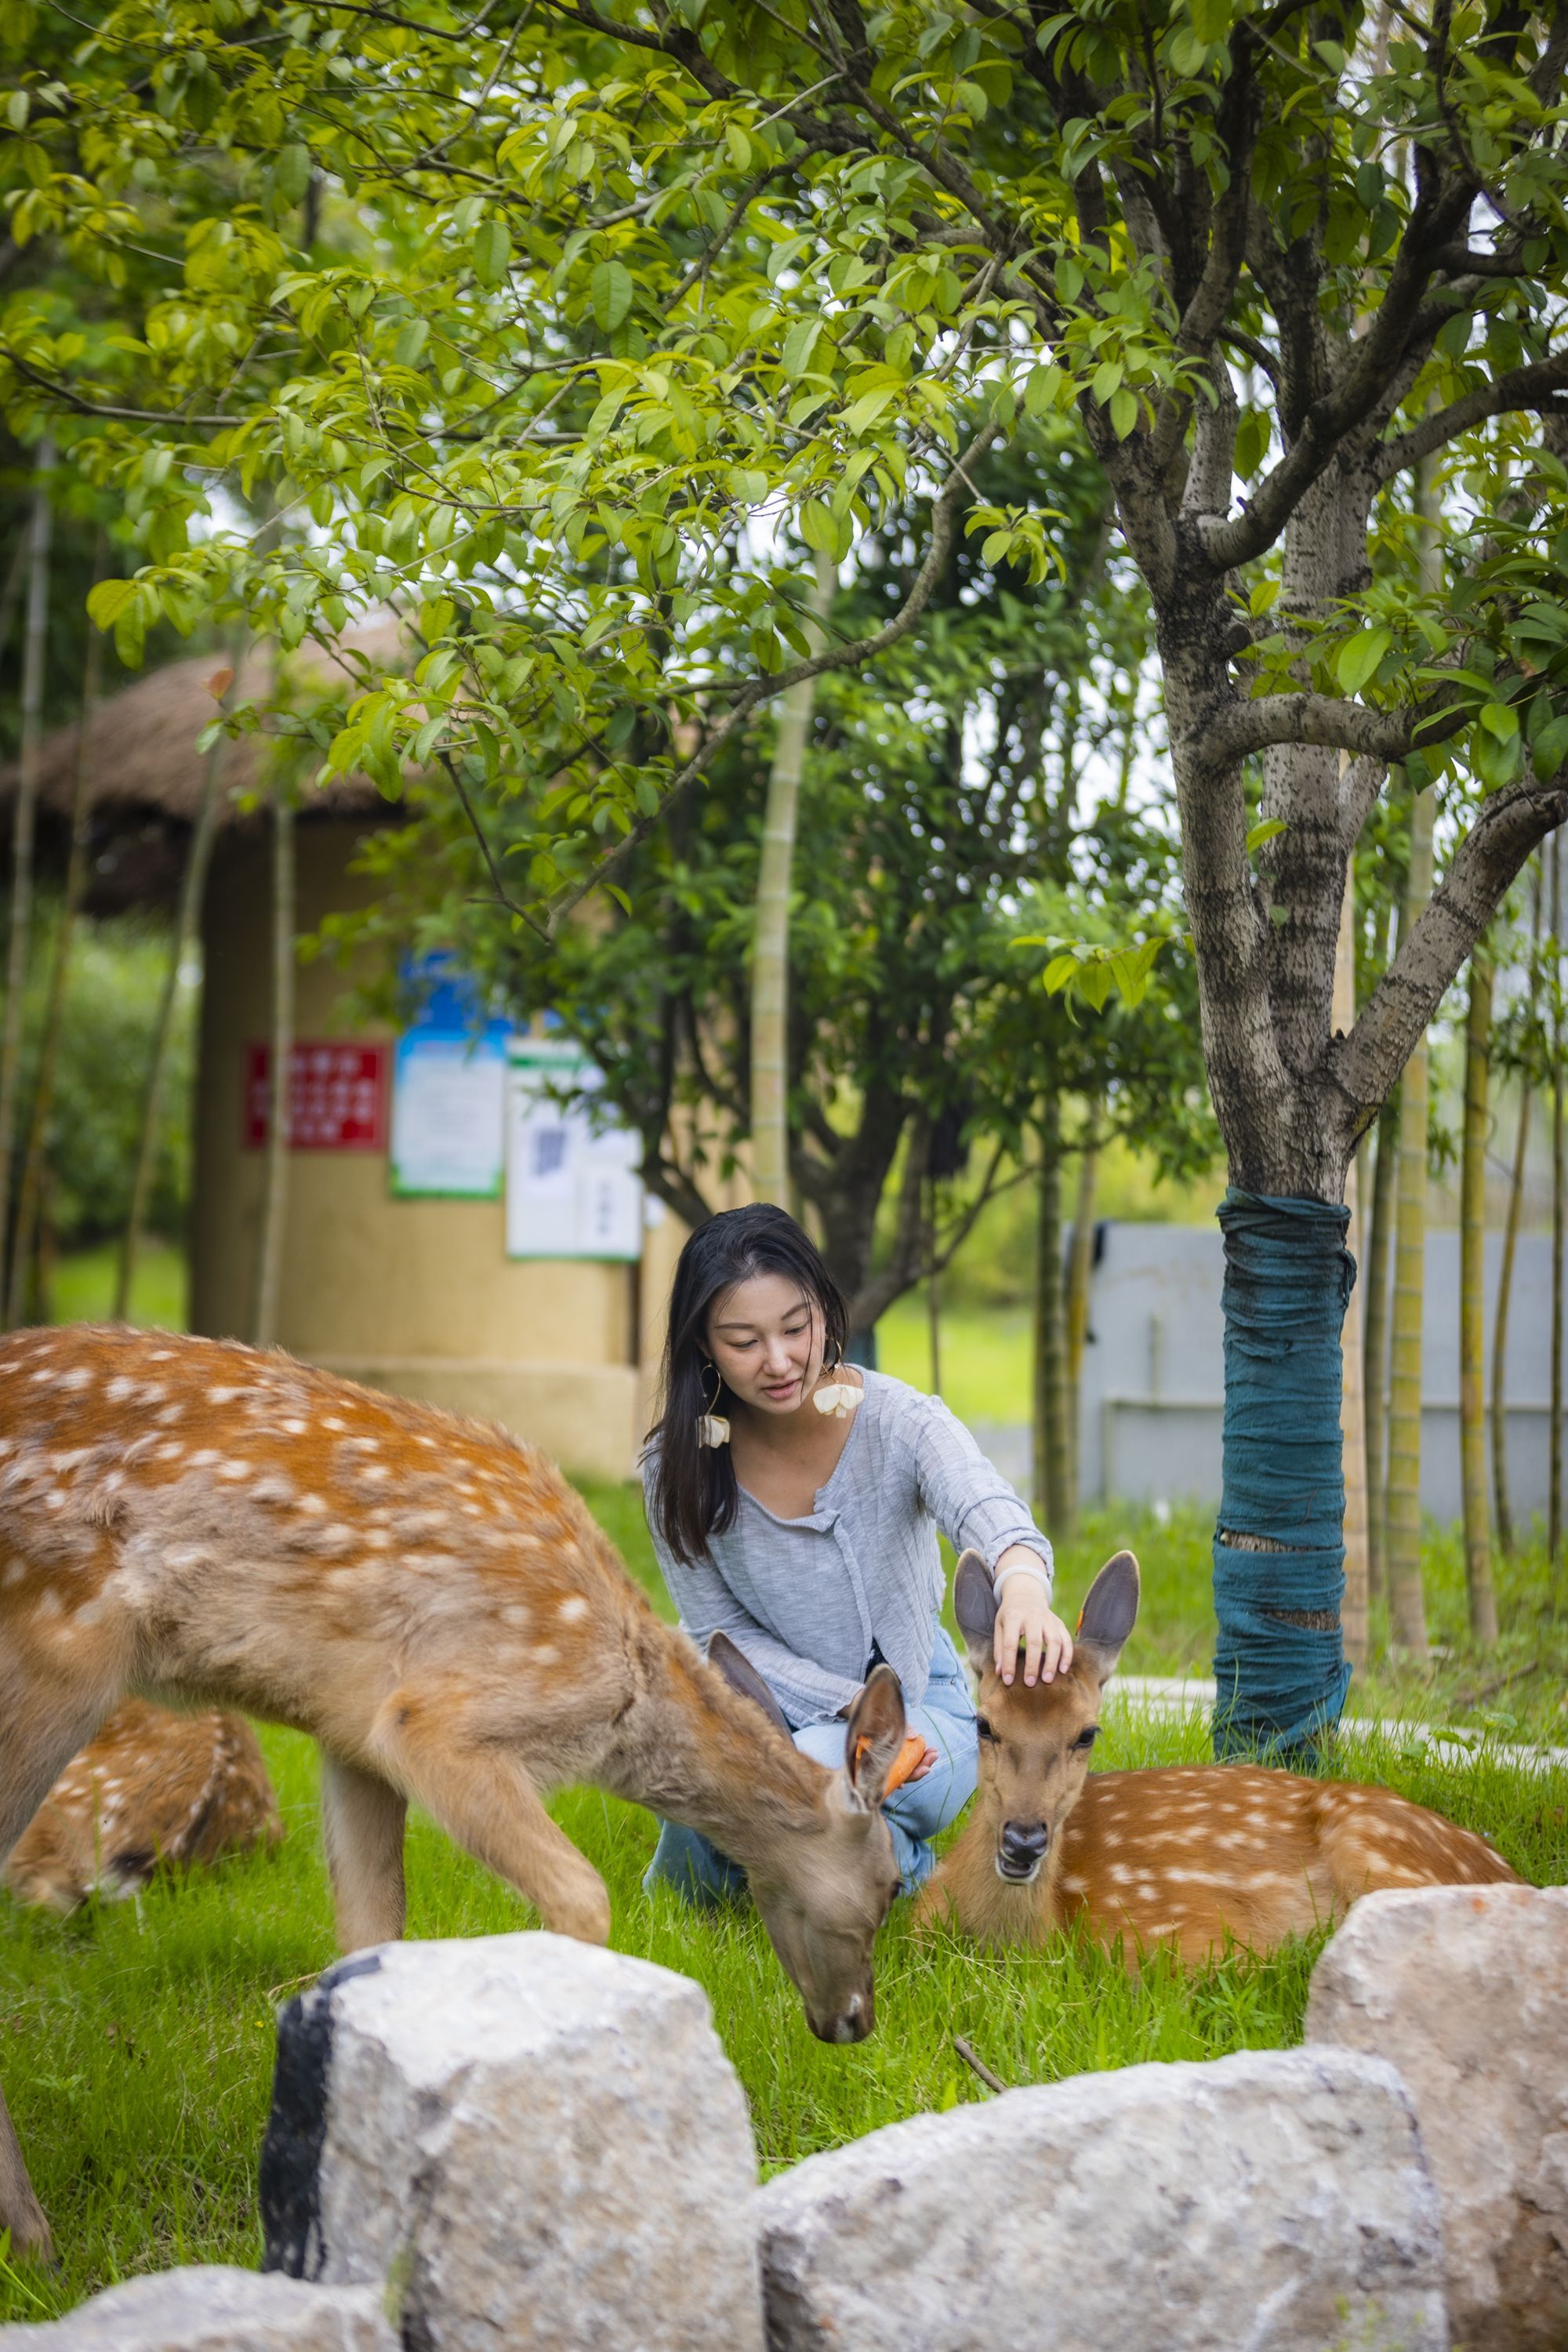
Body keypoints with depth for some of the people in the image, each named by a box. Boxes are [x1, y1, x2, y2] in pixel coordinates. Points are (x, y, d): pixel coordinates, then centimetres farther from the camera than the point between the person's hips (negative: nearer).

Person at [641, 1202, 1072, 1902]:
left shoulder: (899, 1421, -19)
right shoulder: (676, 1465, -13)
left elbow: (985, 1508, -40)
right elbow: (723, 1632, -7)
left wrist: (1023, 1582, -66)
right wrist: (854, 1705, -23)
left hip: (919, 1703, -1)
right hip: (774, 1706, 1)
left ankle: (901, 1859, 2)